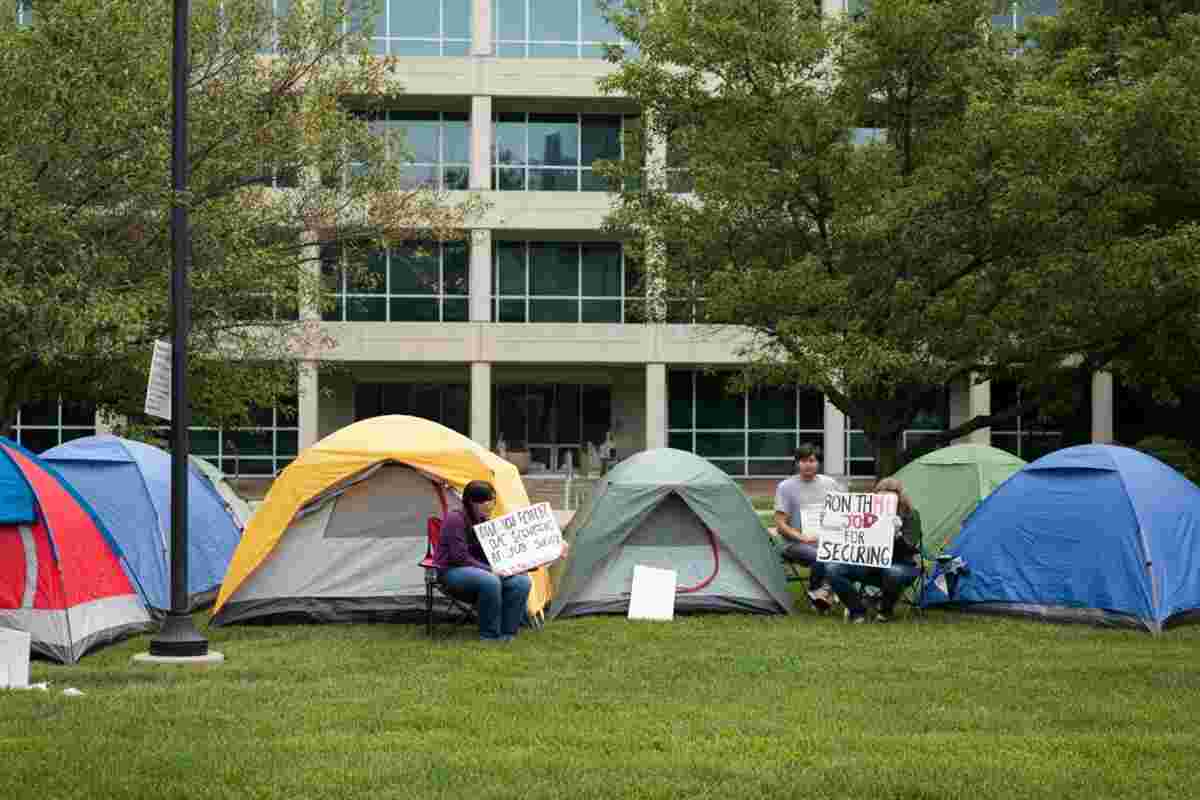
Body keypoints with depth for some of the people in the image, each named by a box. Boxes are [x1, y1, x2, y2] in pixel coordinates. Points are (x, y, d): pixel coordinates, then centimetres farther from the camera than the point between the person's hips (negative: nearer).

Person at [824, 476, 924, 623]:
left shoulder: (910, 515, -5)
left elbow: (908, 548, -18)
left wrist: (897, 534, -36)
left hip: (903, 565, -4)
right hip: (871, 565, 4)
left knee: (893, 573, -42)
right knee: (832, 569, -18)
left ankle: (886, 611, -11)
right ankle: (857, 610, -4)